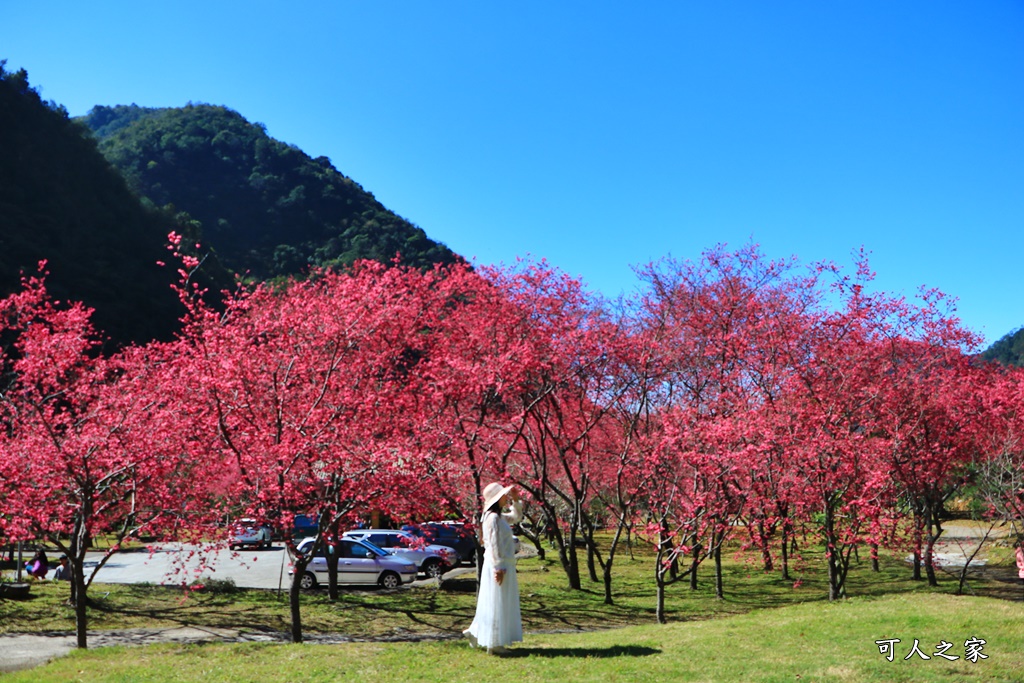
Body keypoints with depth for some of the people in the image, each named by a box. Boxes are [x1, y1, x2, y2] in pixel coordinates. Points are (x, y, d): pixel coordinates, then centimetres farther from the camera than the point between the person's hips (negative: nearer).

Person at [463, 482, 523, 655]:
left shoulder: (500, 517, 13)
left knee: (497, 604, 17)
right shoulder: (492, 518, -17)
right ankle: (494, 644, 5)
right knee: (497, 604, -2)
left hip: (505, 565, 10)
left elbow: (516, 516, 29)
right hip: (498, 566, -10)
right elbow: (494, 545, -20)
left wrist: (516, 500, 15)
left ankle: (476, 633, 23)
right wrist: (498, 567, -21)